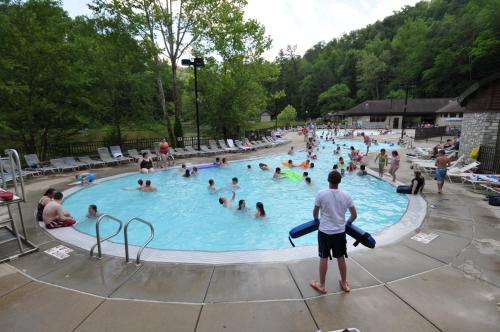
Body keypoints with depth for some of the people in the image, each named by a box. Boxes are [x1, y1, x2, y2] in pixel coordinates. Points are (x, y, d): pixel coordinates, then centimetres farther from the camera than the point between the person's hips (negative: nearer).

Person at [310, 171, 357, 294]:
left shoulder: (321, 194, -15)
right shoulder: (346, 195, -6)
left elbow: (315, 213, -4)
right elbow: (354, 215, 1)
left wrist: (316, 220, 18)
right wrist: (348, 223, 21)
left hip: (325, 232, -3)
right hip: (340, 232, 3)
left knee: (324, 258, 10)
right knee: (341, 258, 18)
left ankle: (321, 285, 24)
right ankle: (344, 284, 35)